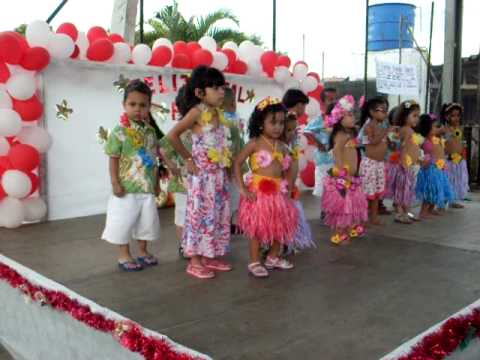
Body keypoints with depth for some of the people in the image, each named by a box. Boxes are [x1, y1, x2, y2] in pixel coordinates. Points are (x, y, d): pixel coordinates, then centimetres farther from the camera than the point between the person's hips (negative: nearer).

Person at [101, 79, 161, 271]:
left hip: (147, 187, 6)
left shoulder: (150, 130, 6)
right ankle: (124, 256, 18)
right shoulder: (119, 131, -11)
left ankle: (143, 252, 32)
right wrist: (115, 183, -16)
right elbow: (113, 159, -11)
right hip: (127, 187, -6)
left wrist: (156, 182, 14)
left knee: (147, 220, 15)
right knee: (124, 221, 3)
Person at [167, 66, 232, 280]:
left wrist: (227, 163, 7)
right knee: (201, 214, -2)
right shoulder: (197, 111, -11)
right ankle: (195, 261, 9)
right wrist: (188, 159, -12)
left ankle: (210, 257, 26)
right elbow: (173, 135, -17)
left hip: (219, 173, 8)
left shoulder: (218, 113, 11)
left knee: (218, 215, 13)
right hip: (202, 173, -8)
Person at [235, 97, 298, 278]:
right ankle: (254, 262, 14)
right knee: (258, 228, 1)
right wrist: (243, 188, -15)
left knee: (281, 225, 14)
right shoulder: (255, 143, -9)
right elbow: (237, 163, -10)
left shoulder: (281, 146, 8)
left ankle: (273, 257, 33)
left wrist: (287, 187, 6)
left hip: (278, 191, 6)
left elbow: (288, 168, 19)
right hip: (258, 191, -6)